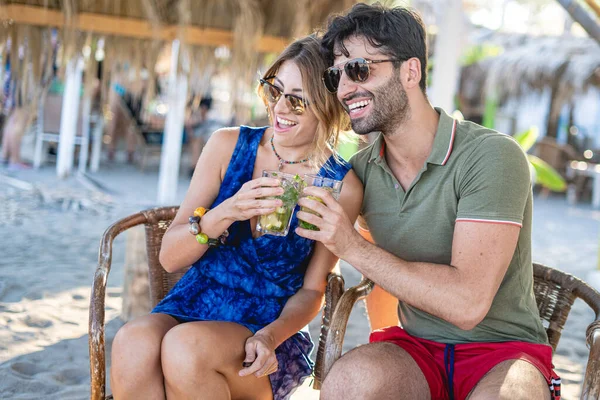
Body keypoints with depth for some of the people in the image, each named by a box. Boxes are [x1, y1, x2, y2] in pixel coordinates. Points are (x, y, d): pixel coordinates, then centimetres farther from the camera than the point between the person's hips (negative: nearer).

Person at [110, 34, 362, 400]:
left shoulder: (341, 186, -4)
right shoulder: (228, 145, 1)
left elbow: (311, 290, 2)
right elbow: (170, 257, -1)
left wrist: (271, 336, -19)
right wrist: (226, 213, -20)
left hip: (269, 332, -2)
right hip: (190, 307, 2)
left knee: (185, 346, -35)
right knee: (132, 343, -33)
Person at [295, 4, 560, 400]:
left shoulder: (492, 157, -15)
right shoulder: (361, 169, 3)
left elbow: (467, 303, -23)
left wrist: (353, 246, -20)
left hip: (502, 350, -3)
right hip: (413, 347, 4)